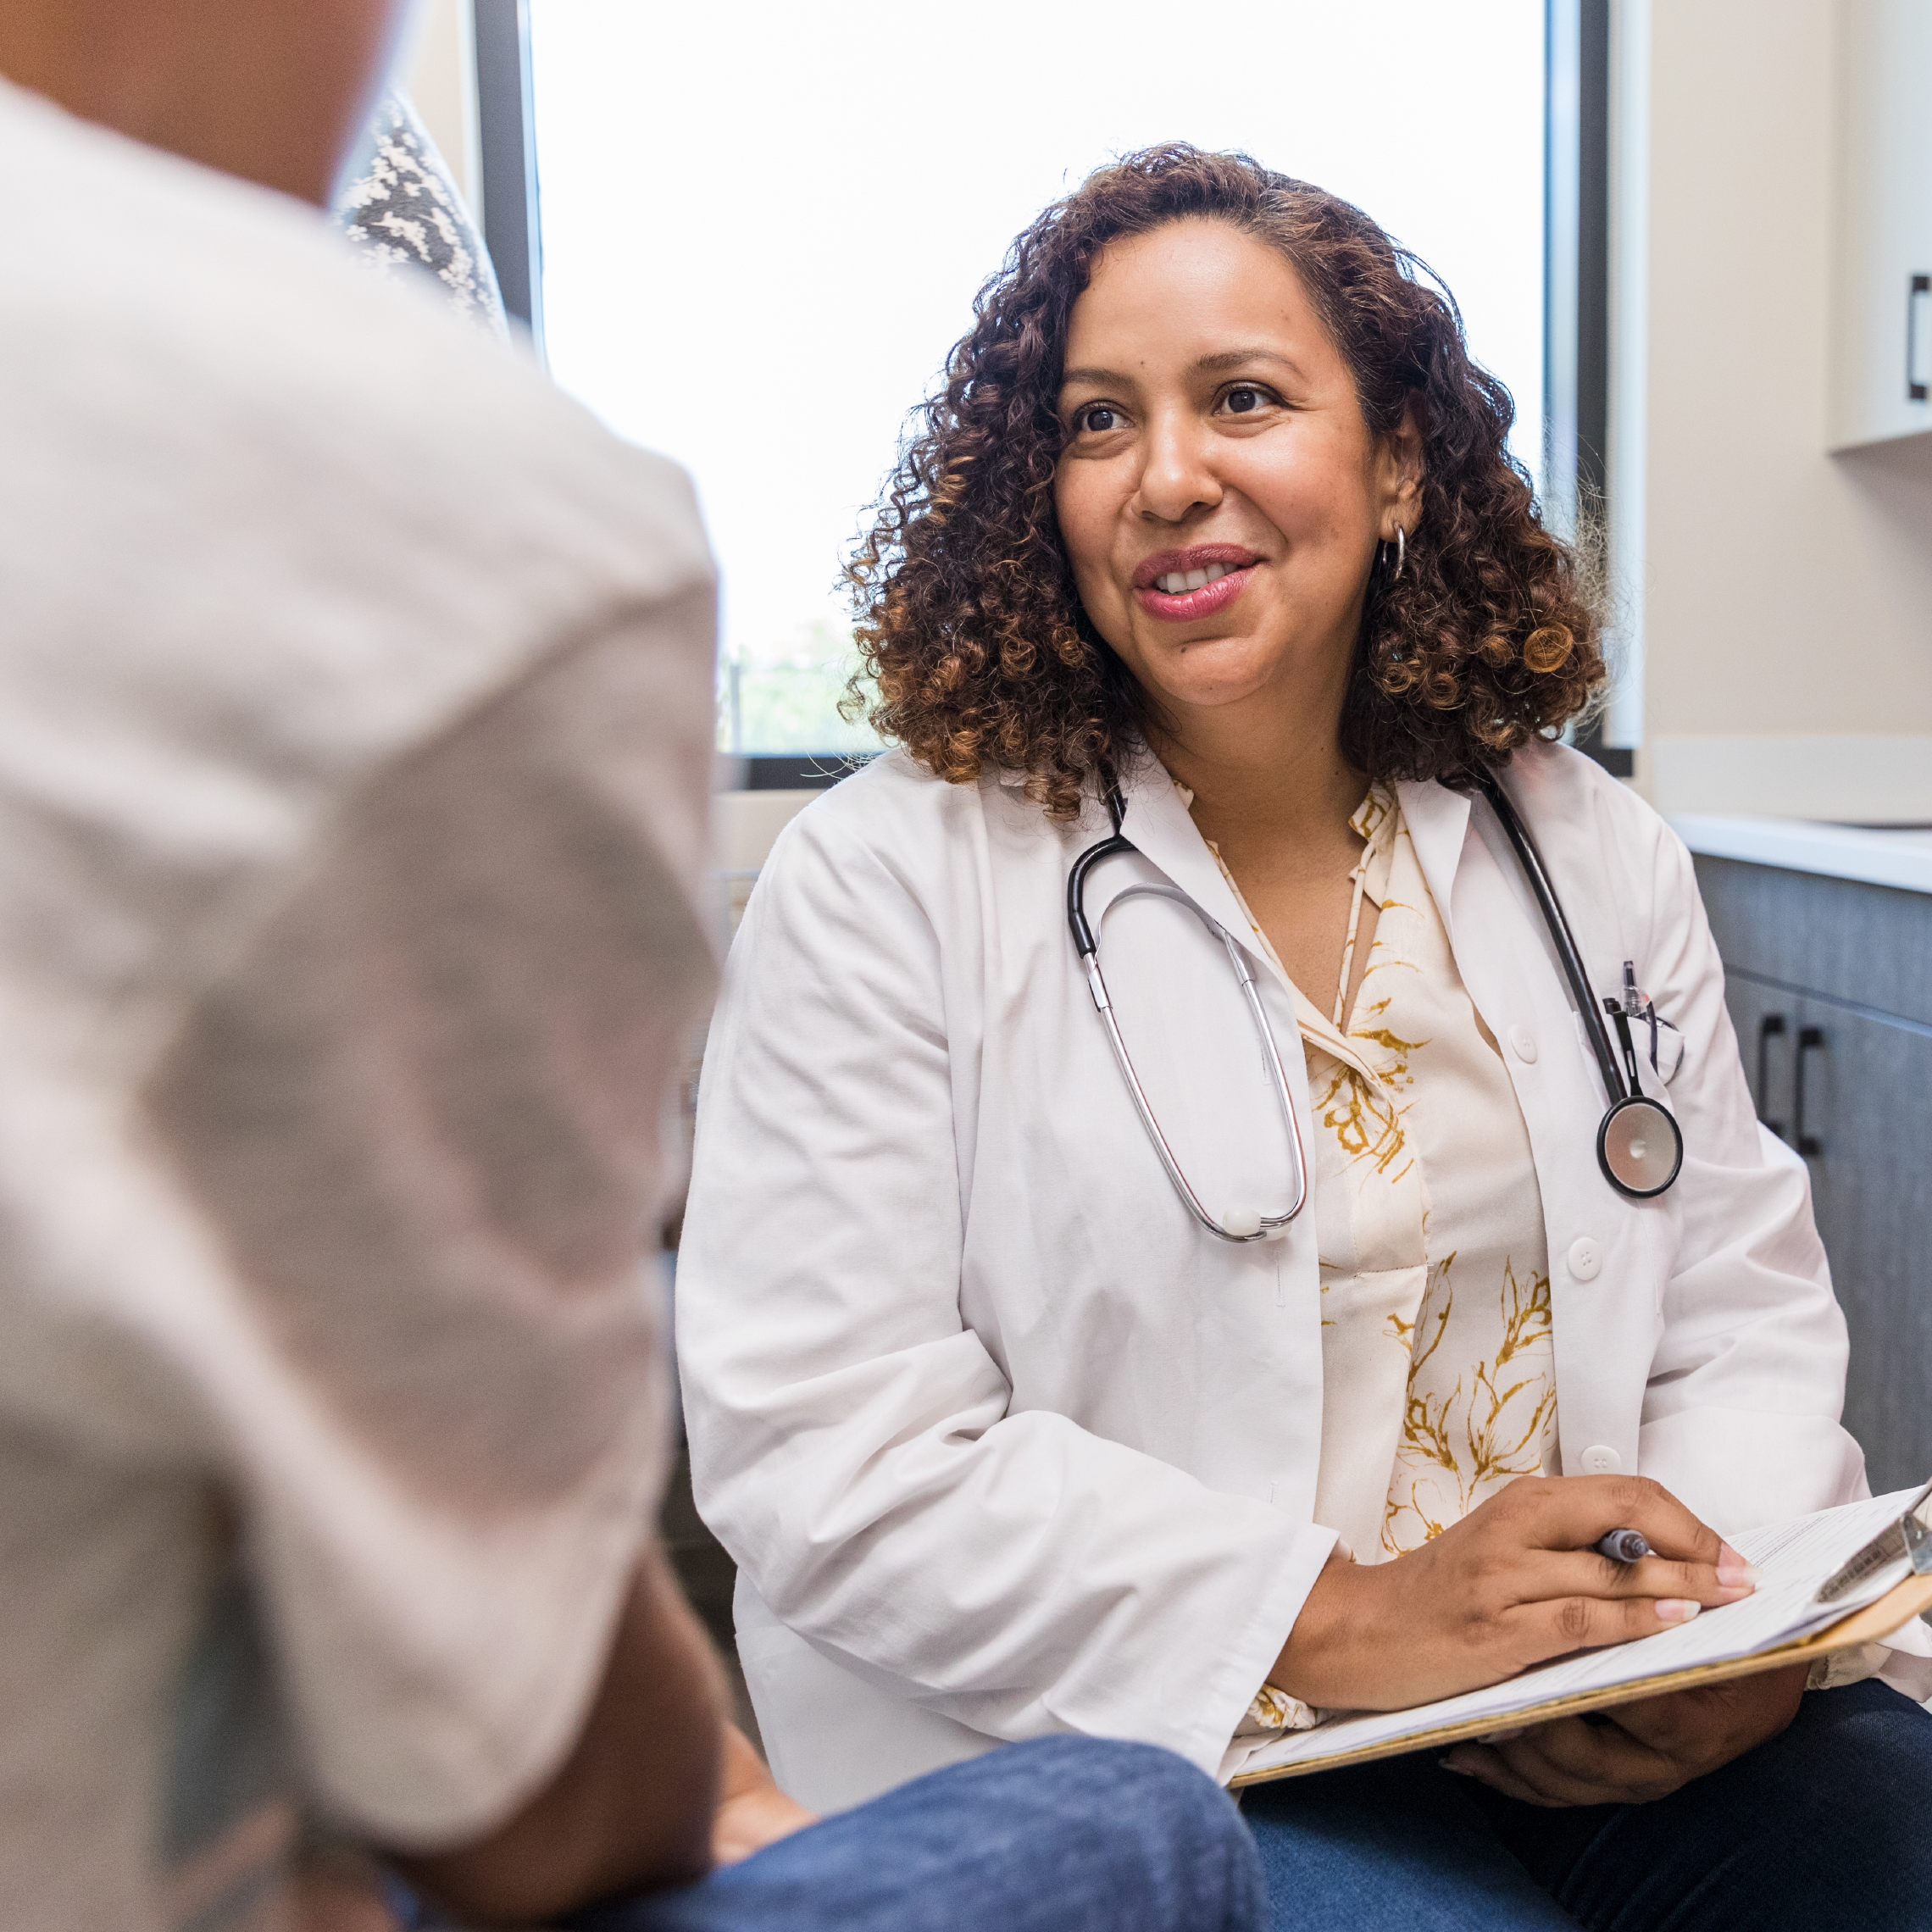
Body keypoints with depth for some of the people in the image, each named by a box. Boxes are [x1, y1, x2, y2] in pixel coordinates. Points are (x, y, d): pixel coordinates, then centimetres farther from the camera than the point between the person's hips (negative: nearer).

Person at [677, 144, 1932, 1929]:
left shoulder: (1597, 857, 7)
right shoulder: (887, 883, -9)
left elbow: (1747, 1313, 10)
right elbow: (822, 1449, -14)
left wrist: (1737, 1624, -10)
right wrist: (1333, 1623, -20)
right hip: (1114, 1749, -4)